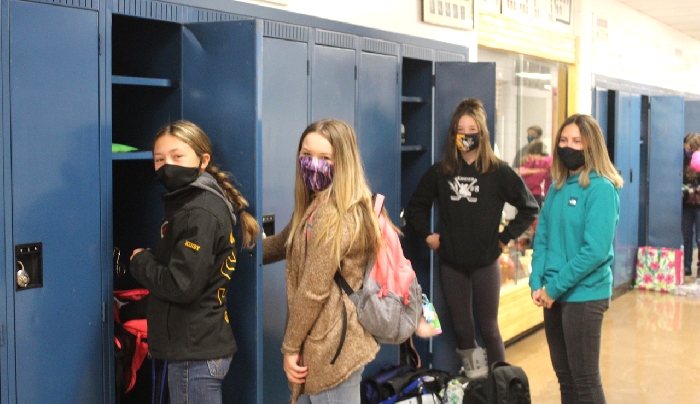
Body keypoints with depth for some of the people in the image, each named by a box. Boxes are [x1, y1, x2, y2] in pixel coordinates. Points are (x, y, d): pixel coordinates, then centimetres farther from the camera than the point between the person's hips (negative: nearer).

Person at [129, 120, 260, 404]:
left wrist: (140, 261, -9)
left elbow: (180, 285, -24)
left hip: (195, 352, -10)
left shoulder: (201, 214, -19)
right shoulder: (188, 203, 13)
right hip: (197, 346, 10)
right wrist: (148, 261, 1)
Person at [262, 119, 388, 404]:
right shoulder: (315, 206, 11)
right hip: (327, 341, 10)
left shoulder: (332, 215, -21)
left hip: (331, 346, -10)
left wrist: (290, 346, -13)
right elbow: (283, 244, 27)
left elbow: (313, 291, -22)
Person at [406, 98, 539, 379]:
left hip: (485, 263, -2)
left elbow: (529, 208, -1)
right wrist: (427, 235, 4)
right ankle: (473, 378, 20)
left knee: (488, 328, 6)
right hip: (451, 263, 2)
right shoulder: (440, 172, 2)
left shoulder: (498, 172, -5)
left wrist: (505, 237, -4)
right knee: (461, 327, 7)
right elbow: (416, 206, 14)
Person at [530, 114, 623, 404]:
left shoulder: (601, 189, -13)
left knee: (585, 380, 1)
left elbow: (596, 250, -20)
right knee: (564, 376, 16)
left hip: (584, 295, -7)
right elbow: (542, 238, 11)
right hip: (554, 296, 7)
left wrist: (554, 287, -16)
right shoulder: (557, 188, 10)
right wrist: (537, 282, -4)